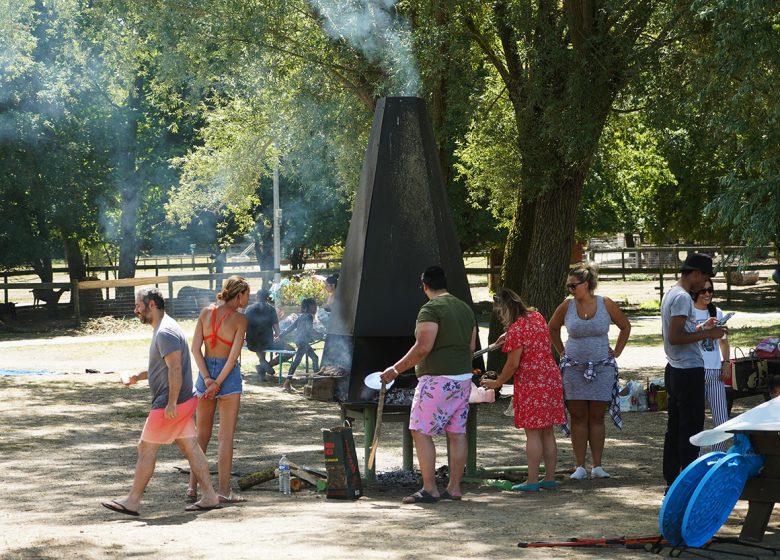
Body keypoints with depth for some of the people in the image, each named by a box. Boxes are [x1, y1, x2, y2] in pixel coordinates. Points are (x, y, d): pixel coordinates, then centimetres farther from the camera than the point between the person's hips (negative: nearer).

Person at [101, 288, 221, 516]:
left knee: (146, 448, -2)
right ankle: (209, 497, 9)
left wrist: (171, 403, -25)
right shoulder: (163, 329, 16)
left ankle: (132, 501, 4)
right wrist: (139, 377, 20)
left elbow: (175, 369, -24)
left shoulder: (165, 333, -18)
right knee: (190, 448, 10)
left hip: (172, 405, -10)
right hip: (183, 402, 10)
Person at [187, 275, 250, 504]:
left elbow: (196, 348, -3)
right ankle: (224, 491, -2)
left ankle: (193, 486, 14)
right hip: (228, 375, -5)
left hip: (206, 372, 5)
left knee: (202, 435, 15)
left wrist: (207, 379, -7)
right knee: (226, 437, 0)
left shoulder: (206, 312, 2)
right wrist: (218, 383, -11)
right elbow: (234, 356, -15)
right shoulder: (239, 319, -10)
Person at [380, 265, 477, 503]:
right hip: (463, 377, 9)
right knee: (457, 432, 9)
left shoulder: (430, 309, -12)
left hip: (437, 379, -9)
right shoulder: (465, 309, 14)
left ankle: (429, 489, -7)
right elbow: (471, 347, 18)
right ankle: (454, 487, 12)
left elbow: (423, 347, -19)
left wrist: (396, 369, -12)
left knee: (421, 431, -4)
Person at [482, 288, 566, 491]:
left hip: (531, 383, -8)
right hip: (552, 378, 8)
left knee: (533, 433, -5)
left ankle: (532, 480, -4)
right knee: (547, 431, 11)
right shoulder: (537, 317, 10)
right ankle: (550, 478, 14)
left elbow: (513, 364, -14)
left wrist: (497, 383, 0)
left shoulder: (516, 330, -15)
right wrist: (507, 337, 28)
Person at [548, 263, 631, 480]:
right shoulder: (567, 306, -1)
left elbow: (625, 326, 12)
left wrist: (617, 351, 6)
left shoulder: (605, 305, -3)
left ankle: (597, 466, 6)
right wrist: (561, 351, 11)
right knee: (578, 417, 1)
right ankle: (580, 466, 4)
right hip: (574, 369, 1)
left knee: (597, 417, 3)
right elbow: (552, 328, 17)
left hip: (602, 368, -1)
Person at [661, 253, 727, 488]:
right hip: (689, 371, -10)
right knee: (691, 427, -6)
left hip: (674, 370, 10)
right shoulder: (682, 297, -17)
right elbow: (675, 337, -23)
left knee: (674, 428, 12)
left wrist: (701, 327, 18)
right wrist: (708, 334, -19)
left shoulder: (670, 294, 14)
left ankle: (671, 480, 16)